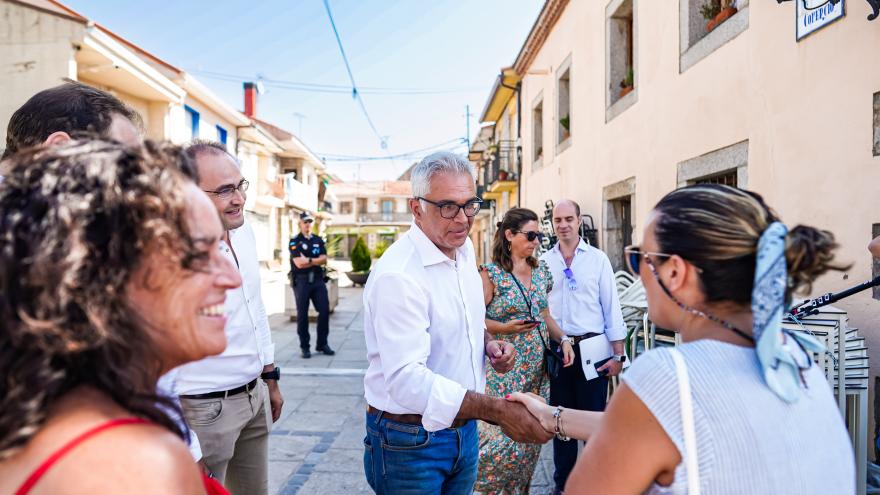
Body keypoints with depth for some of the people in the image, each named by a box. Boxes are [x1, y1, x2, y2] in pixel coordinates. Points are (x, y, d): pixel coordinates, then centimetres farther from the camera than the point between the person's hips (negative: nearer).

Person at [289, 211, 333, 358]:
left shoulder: (318, 240, 13)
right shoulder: (295, 241, -1)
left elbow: (324, 259, 1)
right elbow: (299, 263, -13)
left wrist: (308, 260, -11)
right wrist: (316, 260, -5)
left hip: (318, 279, 4)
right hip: (301, 281, -4)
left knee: (324, 310, 0)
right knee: (302, 313, 2)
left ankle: (322, 344, 12)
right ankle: (304, 346, 11)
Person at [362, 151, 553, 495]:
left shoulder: (465, 251, 3)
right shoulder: (397, 275, -25)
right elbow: (407, 379, -32)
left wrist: (488, 344, -2)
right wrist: (499, 411, -34)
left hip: (464, 427, 8)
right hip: (410, 441, -7)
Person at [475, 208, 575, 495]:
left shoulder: (541, 270, 9)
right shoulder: (491, 273, -10)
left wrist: (563, 339, 3)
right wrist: (505, 327, -22)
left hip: (538, 367, 6)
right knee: (504, 435, -4)